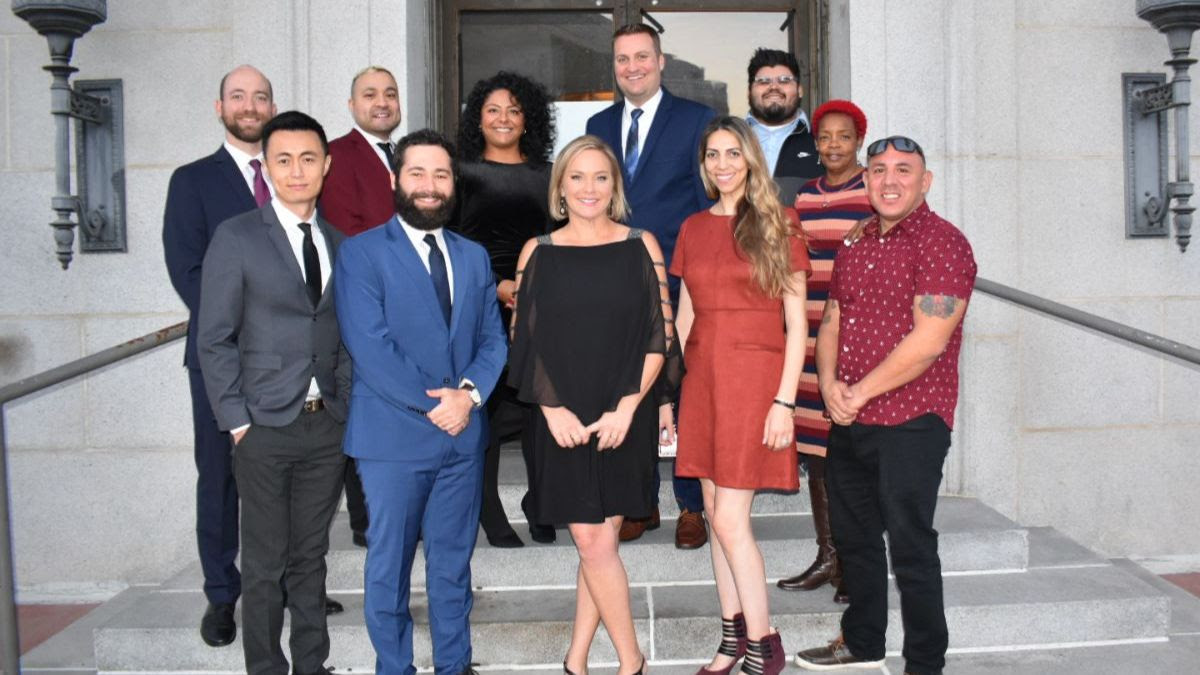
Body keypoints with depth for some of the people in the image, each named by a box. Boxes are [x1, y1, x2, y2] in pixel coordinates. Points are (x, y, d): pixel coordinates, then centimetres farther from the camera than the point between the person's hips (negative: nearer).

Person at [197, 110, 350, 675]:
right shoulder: (236, 237, -3)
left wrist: (345, 405, 3)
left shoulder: (338, 244, 9)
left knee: (311, 554, 13)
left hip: (328, 425, 4)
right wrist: (237, 422, -9)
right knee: (266, 562, 6)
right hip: (265, 426, -3)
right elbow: (215, 339, -5)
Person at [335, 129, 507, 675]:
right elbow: (369, 346, -14)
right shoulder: (361, 253, -4)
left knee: (453, 560, 14)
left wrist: (469, 392, -10)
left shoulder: (473, 256, 12)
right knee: (388, 564, 7)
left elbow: (493, 338, 9)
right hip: (393, 436, -4)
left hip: (463, 433, 5)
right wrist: (433, 404, -15)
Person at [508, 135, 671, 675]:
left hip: (624, 419, 0)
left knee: (597, 543, 2)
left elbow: (660, 336, 1)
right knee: (592, 542, 0)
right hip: (562, 421, 0)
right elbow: (523, 340, 4)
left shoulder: (641, 246, 3)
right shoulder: (537, 252, 5)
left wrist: (626, 407, -9)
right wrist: (553, 408, -8)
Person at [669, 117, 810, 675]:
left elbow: (796, 323, -4)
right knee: (716, 515, 9)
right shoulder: (693, 230, 12)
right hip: (701, 378, 5)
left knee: (730, 519, -7)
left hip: (754, 377, -5)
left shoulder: (778, 225, -1)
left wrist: (784, 401, -12)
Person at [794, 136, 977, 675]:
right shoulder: (855, 245, 13)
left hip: (909, 425, -8)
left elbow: (928, 341, -20)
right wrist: (829, 383, -4)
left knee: (910, 545, 2)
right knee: (853, 536, 19)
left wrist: (861, 392, -14)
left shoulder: (941, 242, -12)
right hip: (848, 424, 8)